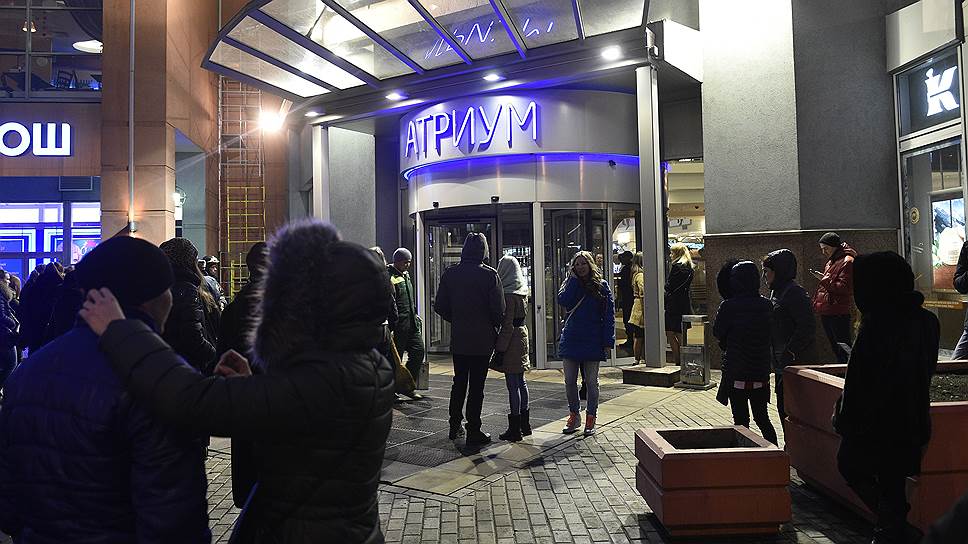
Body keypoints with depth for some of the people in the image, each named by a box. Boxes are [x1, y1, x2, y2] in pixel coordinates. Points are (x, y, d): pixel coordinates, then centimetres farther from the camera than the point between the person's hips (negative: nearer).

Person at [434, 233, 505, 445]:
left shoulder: (449, 274, 0)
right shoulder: (489, 275, -12)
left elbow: (440, 307, 2)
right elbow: (499, 310, -13)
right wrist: (495, 327, 6)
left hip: (458, 340, 4)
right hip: (482, 340, -4)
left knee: (459, 383, 18)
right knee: (476, 386, 3)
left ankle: (455, 427, 26)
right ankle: (473, 432, 9)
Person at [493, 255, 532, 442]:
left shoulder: (508, 294, -17)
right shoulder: (522, 290, 9)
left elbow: (507, 324, -19)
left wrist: (500, 349, -16)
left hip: (511, 338, -9)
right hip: (522, 335, 9)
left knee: (512, 384, -3)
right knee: (520, 381, 16)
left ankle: (515, 429, 2)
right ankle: (524, 424, 25)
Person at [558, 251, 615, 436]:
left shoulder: (601, 286, -1)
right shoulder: (571, 284, 7)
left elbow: (609, 315, -3)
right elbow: (563, 301, -15)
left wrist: (608, 341, -9)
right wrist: (573, 279, -11)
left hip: (592, 341, -2)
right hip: (571, 340, 3)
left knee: (591, 381, 6)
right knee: (570, 381, 6)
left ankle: (590, 418, 19)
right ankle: (574, 415, 21)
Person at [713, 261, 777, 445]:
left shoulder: (729, 306, -15)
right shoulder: (766, 305, -3)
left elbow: (717, 332, -3)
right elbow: (771, 334, 8)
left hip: (736, 371, -4)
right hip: (761, 370, 4)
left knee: (740, 420, 5)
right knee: (762, 417, 18)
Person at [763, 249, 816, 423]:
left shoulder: (795, 293, -15)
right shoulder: (776, 292, 14)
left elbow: (807, 327, -21)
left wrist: (790, 352, -19)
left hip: (795, 363, -9)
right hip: (781, 362, 9)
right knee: (783, 406, 15)